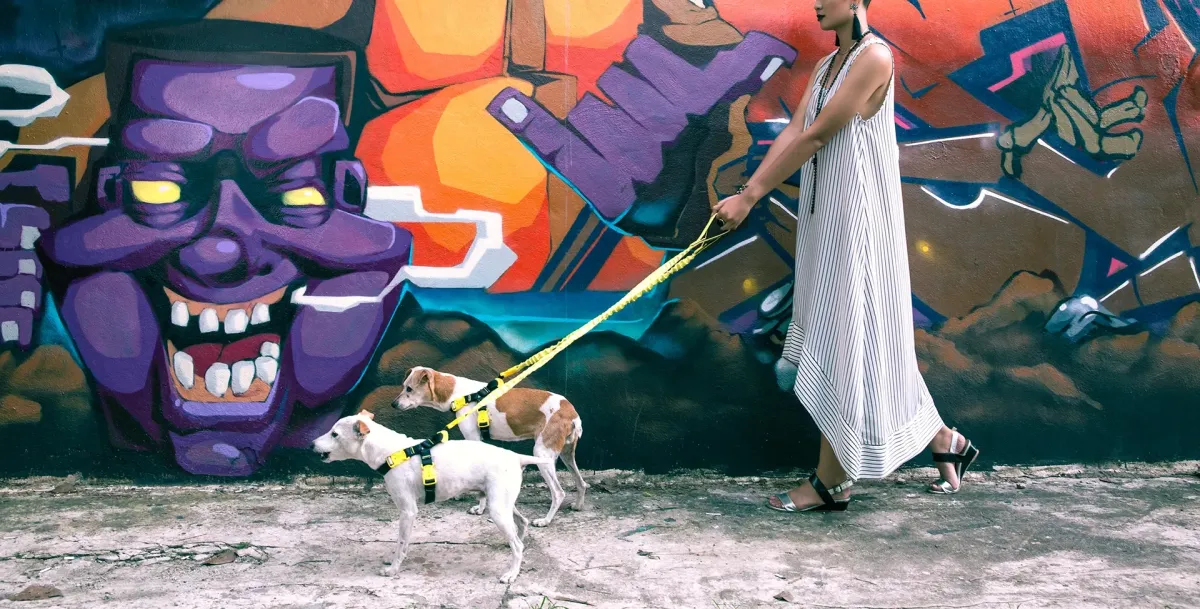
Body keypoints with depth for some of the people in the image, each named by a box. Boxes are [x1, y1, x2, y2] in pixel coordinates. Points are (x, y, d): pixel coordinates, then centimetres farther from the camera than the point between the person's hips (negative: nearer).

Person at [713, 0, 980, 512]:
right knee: (835, 341, 12)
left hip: (856, 220, -9)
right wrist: (744, 192, -9)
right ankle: (944, 443, 24)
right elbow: (792, 133, 4)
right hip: (825, 219, 10)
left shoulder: (874, 57, -14)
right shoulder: (825, 66, 14)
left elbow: (815, 136, -17)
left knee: (846, 340, -2)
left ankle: (829, 484, 8)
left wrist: (751, 198, -16)